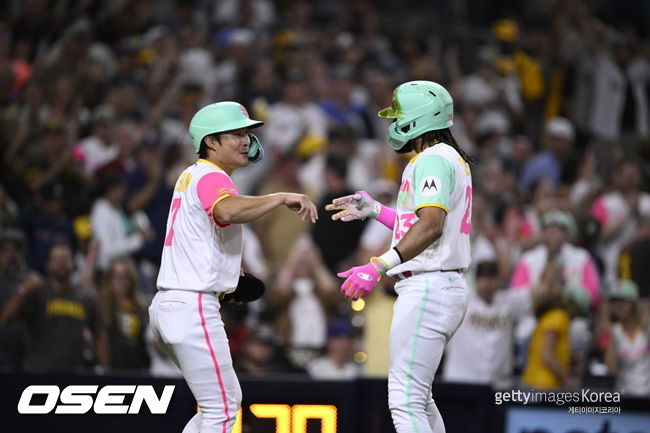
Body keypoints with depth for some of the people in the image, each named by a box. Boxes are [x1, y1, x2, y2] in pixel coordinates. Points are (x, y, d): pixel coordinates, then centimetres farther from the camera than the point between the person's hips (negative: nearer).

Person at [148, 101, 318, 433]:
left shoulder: (191, 176, 18)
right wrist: (282, 198, -31)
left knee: (227, 399, 18)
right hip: (193, 306, -10)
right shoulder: (210, 178, -13)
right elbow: (228, 211, -37)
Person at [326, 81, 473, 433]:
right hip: (448, 287, 11)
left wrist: (379, 266, -33)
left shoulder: (433, 159, -12)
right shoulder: (454, 160, 21)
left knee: (405, 402, -14)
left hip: (427, 288, -11)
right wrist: (373, 210, 27)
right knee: (417, 398, 18)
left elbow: (431, 225, -27)